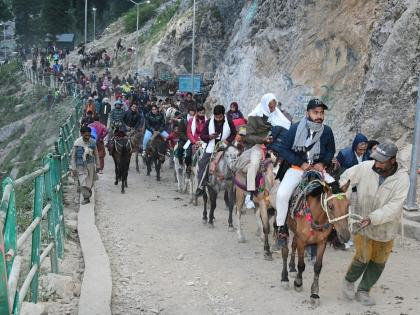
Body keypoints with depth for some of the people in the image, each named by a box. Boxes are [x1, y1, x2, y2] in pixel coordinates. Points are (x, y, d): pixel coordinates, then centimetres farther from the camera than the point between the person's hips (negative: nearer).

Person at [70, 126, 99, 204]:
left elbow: (96, 154, 7)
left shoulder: (93, 142, -5)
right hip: (81, 166, -3)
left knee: (90, 182, 13)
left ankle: (88, 191, 43)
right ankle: (86, 198, 3)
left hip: (90, 165, 3)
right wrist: (73, 168, -8)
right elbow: (73, 156, -7)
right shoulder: (77, 143, -14)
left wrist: (97, 165, 10)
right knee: (83, 183, -9)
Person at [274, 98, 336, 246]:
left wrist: (323, 163, -7)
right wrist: (300, 163, -15)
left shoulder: (327, 131, -3)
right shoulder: (296, 128, -12)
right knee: (282, 194, -27)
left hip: (318, 169, 3)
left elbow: (331, 151, 13)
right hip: (297, 168, -3)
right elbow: (282, 149, -8)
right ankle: (281, 228, -7)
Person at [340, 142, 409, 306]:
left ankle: (363, 291, 32)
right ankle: (349, 281, 27)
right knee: (362, 258, -3)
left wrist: (372, 218, -38)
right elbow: (346, 177, 1)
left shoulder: (402, 178, -21)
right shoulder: (365, 167, -17)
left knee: (378, 262, 13)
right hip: (362, 224, -1)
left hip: (386, 228, 1)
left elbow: (394, 207, -28)